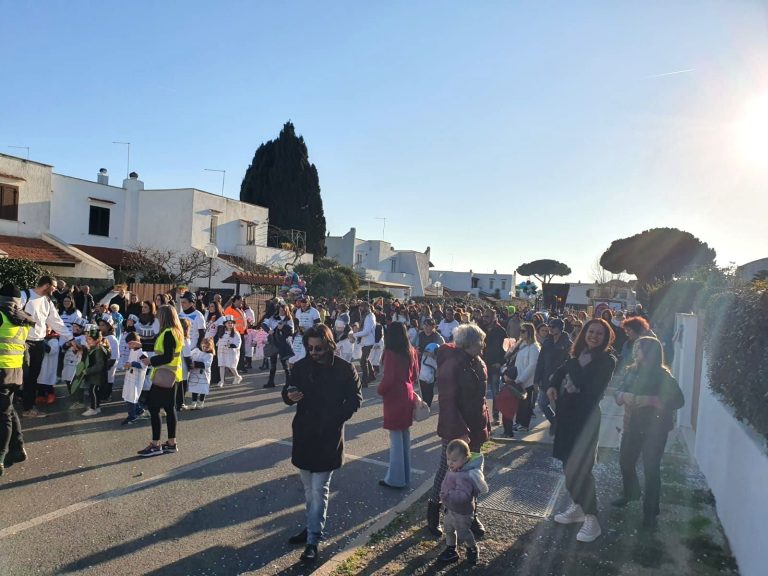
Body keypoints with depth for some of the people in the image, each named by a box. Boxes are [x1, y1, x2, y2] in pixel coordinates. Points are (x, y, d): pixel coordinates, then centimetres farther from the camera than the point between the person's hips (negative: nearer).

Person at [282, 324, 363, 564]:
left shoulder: (345, 369, -10)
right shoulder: (301, 366, -1)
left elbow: (355, 399, -3)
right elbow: (287, 392, 7)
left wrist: (336, 419, -12)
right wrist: (289, 396, -16)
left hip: (328, 437, -4)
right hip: (304, 434, 4)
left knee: (319, 490, 0)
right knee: (308, 488, 17)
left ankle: (313, 540, 8)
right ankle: (312, 527, 34)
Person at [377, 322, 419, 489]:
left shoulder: (391, 352, -17)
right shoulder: (411, 351, 3)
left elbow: (388, 378, -18)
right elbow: (415, 374, 9)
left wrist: (379, 390, -2)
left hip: (394, 397, -7)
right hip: (407, 394, 7)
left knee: (396, 437, 0)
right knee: (405, 435, 15)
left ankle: (396, 478, 9)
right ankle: (405, 475, 25)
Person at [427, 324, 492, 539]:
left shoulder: (478, 364, 3)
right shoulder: (452, 365, -22)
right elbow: (448, 403, -23)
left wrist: (486, 424, 12)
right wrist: (460, 430, -24)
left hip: (475, 427, 7)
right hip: (456, 429, -7)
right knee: (447, 469, 7)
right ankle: (433, 511, 26)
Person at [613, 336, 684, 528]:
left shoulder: (663, 375, -13)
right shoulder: (631, 371, 2)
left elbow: (678, 400, -19)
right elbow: (618, 392, 3)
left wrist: (649, 400, -26)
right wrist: (625, 396, -20)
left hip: (654, 428, -5)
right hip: (632, 425, 6)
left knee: (651, 469, 0)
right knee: (625, 461, 17)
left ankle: (650, 511, 16)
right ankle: (630, 493, 44)